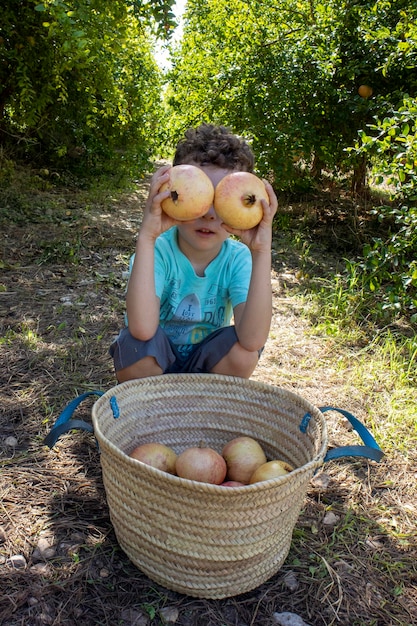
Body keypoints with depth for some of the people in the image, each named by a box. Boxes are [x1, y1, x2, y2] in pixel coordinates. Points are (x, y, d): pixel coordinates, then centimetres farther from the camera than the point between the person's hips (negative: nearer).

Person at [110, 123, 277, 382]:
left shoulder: (237, 258, -18)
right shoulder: (159, 250, -23)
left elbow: (252, 341, -36)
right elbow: (142, 330, -43)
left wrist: (261, 251, -42)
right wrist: (147, 236, -47)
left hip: (204, 366, 2)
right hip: (153, 366, -1)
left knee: (241, 348, -27)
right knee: (135, 342, -32)